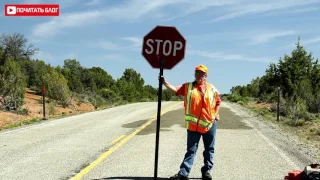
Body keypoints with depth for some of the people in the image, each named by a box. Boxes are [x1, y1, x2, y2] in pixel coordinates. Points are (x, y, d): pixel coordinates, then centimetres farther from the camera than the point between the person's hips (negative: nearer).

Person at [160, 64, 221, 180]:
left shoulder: (212, 89, 3)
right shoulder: (188, 86, 1)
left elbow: (218, 101, 14)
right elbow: (175, 90, -12)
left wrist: (216, 114, 2)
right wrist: (165, 82, -24)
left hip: (210, 124, 1)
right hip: (193, 125, -1)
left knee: (209, 149, 10)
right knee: (191, 150, 3)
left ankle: (207, 170, 24)